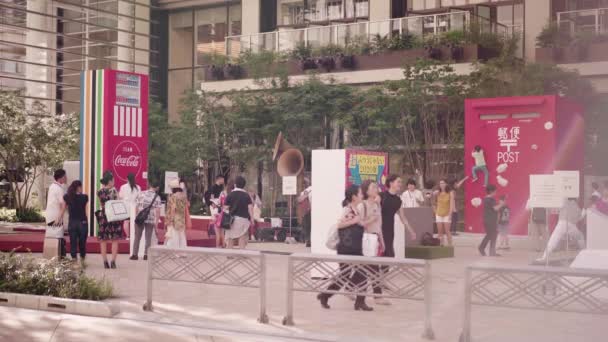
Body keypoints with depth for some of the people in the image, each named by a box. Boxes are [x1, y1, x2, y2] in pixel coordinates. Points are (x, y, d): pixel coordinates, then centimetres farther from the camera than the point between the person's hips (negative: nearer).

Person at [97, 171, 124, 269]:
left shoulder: (100, 192, 2)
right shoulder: (113, 191, -10)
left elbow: (101, 204, 13)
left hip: (103, 217, 3)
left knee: (103, 241, 8)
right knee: (114, 240, 4)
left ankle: (105, 262, 6)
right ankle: (113, 262, 0)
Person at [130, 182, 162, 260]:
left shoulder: (141, 194, 0)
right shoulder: (157, 197, -5)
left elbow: (137, 207, 3)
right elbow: (158, 211, -6)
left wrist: (136, 217, 15)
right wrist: (156, 222, 0)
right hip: (151, 220, -1)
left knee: (137, 237, 11)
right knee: (148, 238, 8)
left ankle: (135, 254, 12)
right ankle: (146, 255, 7)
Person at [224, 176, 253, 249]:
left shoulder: (230, 195, -1)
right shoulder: (246, 195, 0)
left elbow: (225, 208, -2)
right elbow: (250, 208, -4)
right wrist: (252, 219, 1)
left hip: (232, 219, 0)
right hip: (244, 219, 0)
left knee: (230, 239, 7)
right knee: (242, 239, 2)